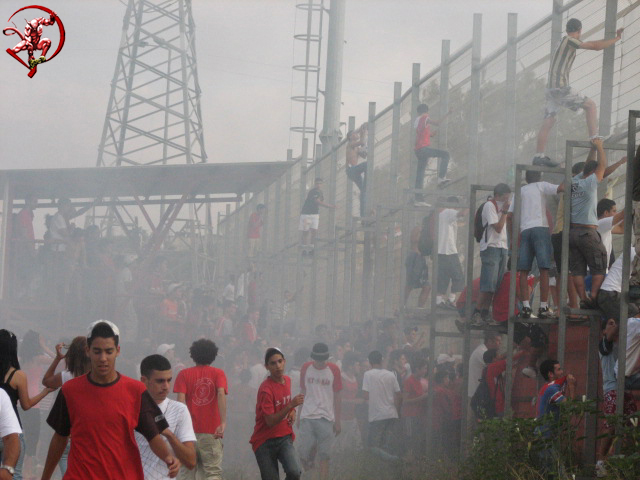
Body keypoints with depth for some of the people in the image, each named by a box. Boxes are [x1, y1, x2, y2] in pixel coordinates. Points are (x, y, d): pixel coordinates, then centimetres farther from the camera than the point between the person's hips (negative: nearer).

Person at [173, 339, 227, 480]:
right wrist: (223, 422, -21)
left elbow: (181, 400, -7)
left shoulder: (184, 374, 5)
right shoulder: (218, 373, 4)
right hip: (211, 434, -1)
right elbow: (221, 394, -13)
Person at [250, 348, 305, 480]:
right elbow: (270, 421, -21)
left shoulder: (287, 380, 5)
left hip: (284, 438, 4)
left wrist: (292, 410, 4)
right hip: (265, 442, -4)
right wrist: (290, 405, -29)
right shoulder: (266, 389, -17)